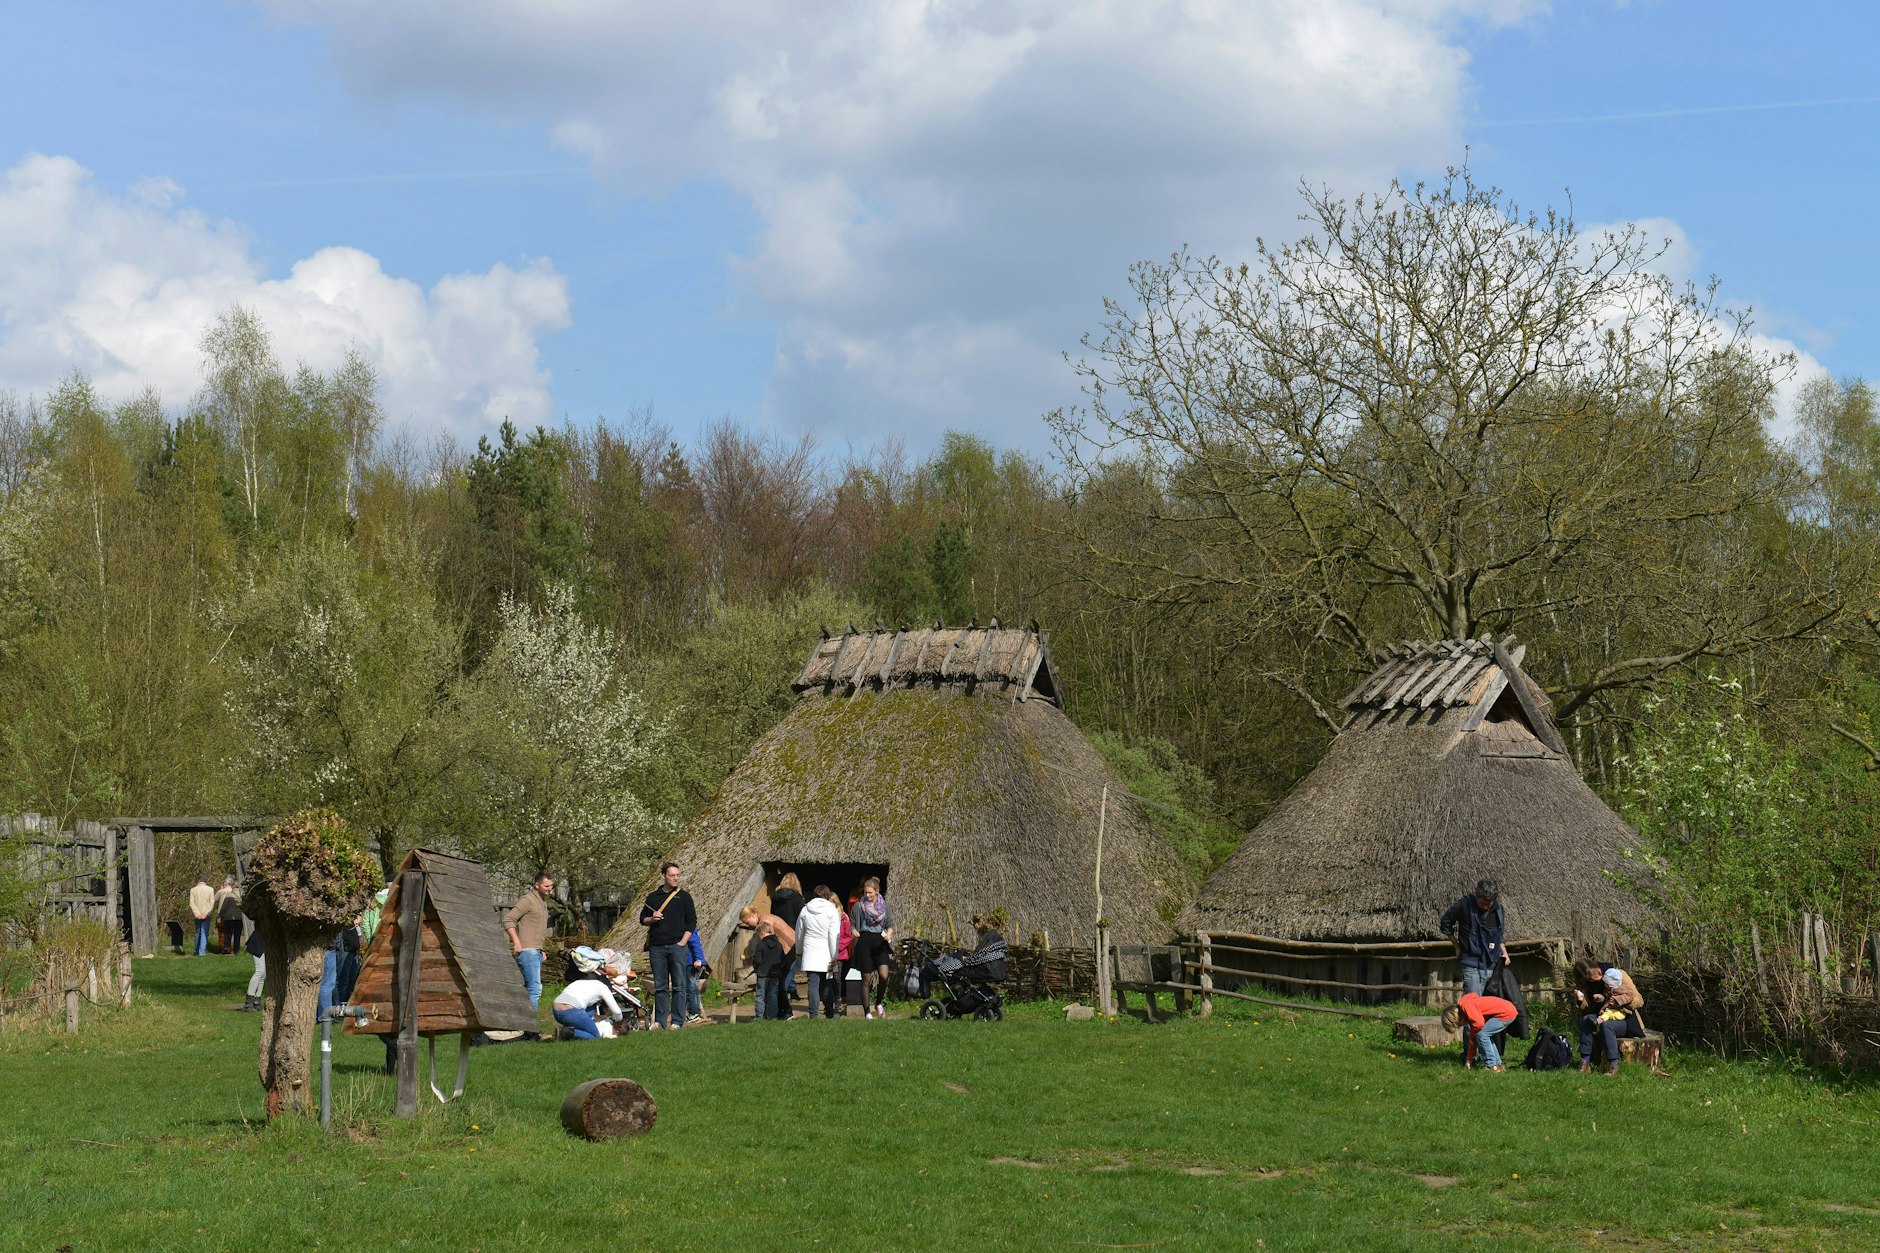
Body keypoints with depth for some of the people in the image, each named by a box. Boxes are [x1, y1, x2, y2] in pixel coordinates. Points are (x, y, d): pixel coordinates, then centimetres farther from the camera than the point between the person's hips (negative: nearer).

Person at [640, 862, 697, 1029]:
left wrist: (683, 942, -6)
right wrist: (652, 919, -5)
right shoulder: (653, 897, 12)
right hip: (657, 948, 2)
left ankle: (677, 1021, 1)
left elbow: (692, 921, 5)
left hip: (677, 946, -2)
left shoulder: (684, 896, 6)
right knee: (660, 986, 5)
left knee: (678, 986, -2)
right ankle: (660, 1020, 9)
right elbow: (642, 919, 18)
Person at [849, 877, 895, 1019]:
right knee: (866, 979, 1)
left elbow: (890, 924, 8)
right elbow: (851, 923, 11)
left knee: (884, 976, -16)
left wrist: (889, 933, -13)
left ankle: (879, 1003, 10)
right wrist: (854, 931, -12)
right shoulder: (858, 906, 5)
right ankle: (867, 1012, 12)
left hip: (880, 942, 1)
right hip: (864, 942, 0)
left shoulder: (885, 906, 8)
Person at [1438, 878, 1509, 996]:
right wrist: (1457, 946, 6)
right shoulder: (1464, 905, -8)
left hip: (1494, 966, 5)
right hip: (1472, 967, -5)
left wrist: (1504, 952, 6)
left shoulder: (1498, 909, 6)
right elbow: (1445, 923, 6)